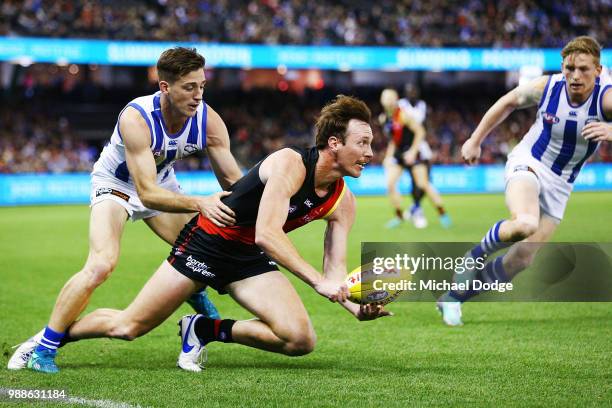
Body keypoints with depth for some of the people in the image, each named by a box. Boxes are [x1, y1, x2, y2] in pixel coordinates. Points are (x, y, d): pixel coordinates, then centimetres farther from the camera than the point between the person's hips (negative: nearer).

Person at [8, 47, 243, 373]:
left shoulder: (209, 120, -22)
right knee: (100, 265, -26)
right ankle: (43, 346, -14)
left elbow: (233, 180, -14)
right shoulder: (136, 118, -37)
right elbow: (147, 193, -40)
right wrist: (199, 204, -52)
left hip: (162, 182, 5)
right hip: (116, 184, -5)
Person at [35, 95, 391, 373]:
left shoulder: (343, 201, -6)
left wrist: (357, 305, -25)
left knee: (301, 340, -16)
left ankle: (207, 330, 5)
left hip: (251, 260, 6)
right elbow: (265, 234, -36)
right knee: (127, 327, -2)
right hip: (208, 244, -6)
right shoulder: (290, 163, -27)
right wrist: (317, 280, -40)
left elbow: (335, 271, -4)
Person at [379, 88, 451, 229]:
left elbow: (420, 132, -18)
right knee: (390, 183, -6)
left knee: (423, 184, -10)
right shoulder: (387, 117, 6)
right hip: (399, 152, 7)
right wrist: (389, 156, 12)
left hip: (415, 150, -7)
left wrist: (412, 152, -23)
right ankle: (399, 216, 6)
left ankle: (443, 214, 2)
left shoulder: (405, 114, -17)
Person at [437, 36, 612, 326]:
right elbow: (508, 102, 5)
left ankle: (453, 298, 21)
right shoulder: (546, 87, -15)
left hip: (559, 185, 2)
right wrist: (475, 140, 9)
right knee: (525, 224, -35)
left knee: (521, 260, 1)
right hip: (528, 163, -2)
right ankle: (476, 254, -3)